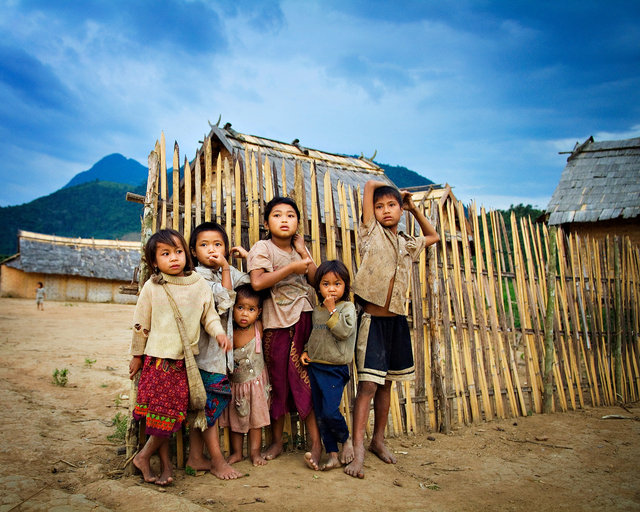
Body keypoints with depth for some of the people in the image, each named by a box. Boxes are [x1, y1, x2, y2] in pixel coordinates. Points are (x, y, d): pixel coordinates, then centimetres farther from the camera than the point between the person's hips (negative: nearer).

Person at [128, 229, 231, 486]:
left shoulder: (199, 284, 2)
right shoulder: (152, 287, -4)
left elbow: (209, 315, 9)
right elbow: (141, 324, 3)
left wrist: (219, 332, -10)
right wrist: (136, 356, 9)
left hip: (185, 361, 3)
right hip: (158, 358, -3)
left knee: (173, 414, 7)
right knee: (162, 413, 1)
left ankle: (144, 456, 25)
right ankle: (166, 464, 20)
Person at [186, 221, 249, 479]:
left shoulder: (229, 272, 12)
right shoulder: (198, 276, -10)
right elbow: (224, 301, -19)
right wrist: (225, 270, -19)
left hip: (221, 346, 7)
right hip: (204, 347, -7)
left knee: (202, 403, 13)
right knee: (211, 402, 0)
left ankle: (195, 457, 22)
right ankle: (217, 460, 11)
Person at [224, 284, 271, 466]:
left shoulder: (258, 328, -16)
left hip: (255, 382, 0)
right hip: (234, 383, 0)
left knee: (256, 417, 11)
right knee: (235, 419, 13)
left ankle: (255, 451, 25)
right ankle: (236, 452, 29)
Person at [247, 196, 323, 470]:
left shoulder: (300, 248, 14)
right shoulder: (262, 247, -2)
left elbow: (317, 280, 6)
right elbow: (257, 282, -18)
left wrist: (303, 253, -1)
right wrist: (291, 267, -16)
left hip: (304, 318, 3)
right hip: (277, 323, -2)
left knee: (304, 378, 0)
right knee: (277, 380, 7)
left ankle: (316, 442, 7)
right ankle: (276, 441, 22)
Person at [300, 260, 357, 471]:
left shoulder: (347, 307, -4)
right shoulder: (317, 310, 12)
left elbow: (344, 331, -19)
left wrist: (332, 311, -17)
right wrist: (306, 351, 7)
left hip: (335, 368, -6)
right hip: (314, 367, 6)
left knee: (330, 412, -13)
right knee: (320, 415, 8)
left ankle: (346, 439, 16)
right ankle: (333, 455, 19)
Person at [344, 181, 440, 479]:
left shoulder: (407, 244, 14)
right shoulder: (371, 232, 0)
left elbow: (433, 236, 34)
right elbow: (370, 184, -5)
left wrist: (413, 208, 25)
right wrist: (384, 188, 15)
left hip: (397, 321, 5)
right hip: (373, 320, -5)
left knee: (386, 384, 14)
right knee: (368, 385, -8)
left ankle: (378, 440, 27)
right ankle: (358, 450, -3)